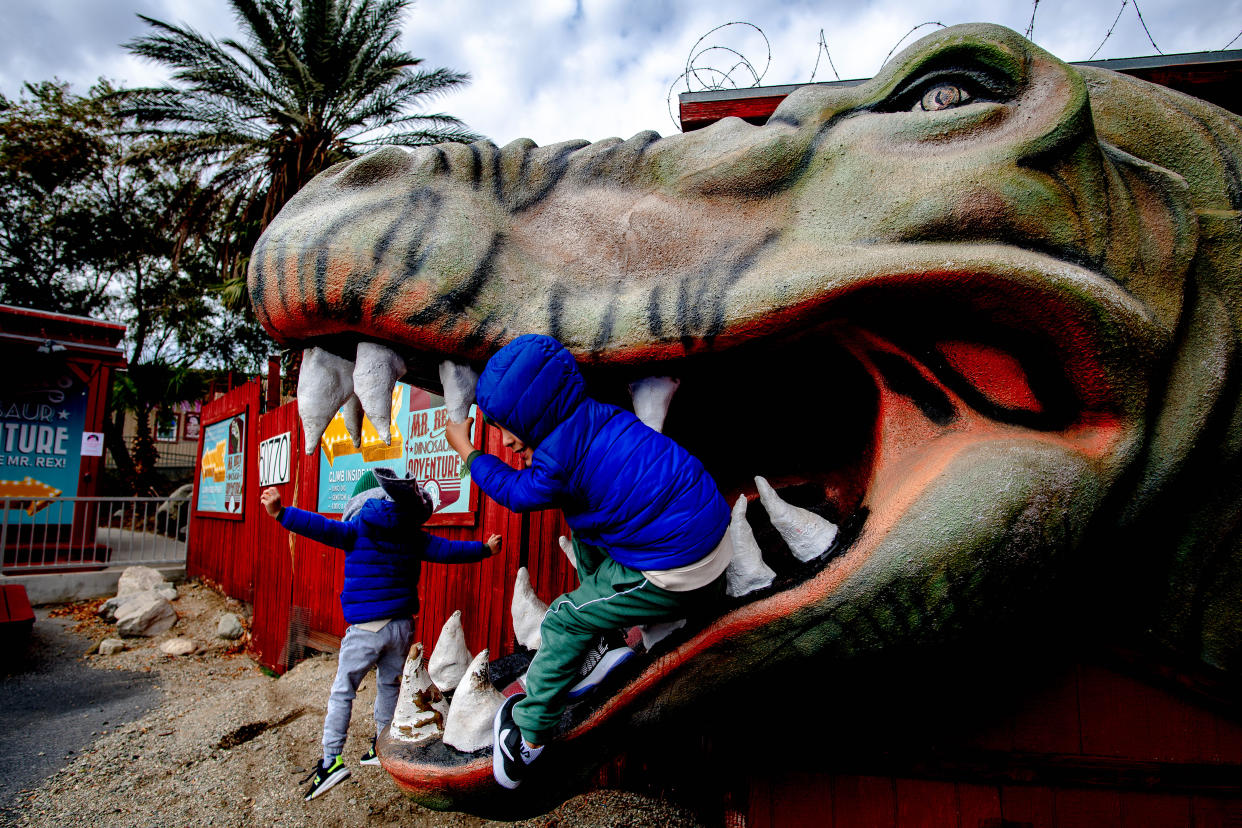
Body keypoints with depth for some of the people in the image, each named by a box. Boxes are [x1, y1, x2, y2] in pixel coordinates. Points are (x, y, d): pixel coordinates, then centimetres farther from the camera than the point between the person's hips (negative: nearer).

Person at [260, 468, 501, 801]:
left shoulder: (356, 530, -5)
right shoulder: (413, 537, 5)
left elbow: (322, 527, -19)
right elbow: (449, 550, 9)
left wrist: (281, 513, -20)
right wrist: (485, 549, 21)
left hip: (365, 627, -4)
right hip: (402, 626, 4)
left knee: (342, 692, 7)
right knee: (389, 684, 21)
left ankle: (332, 759, 4)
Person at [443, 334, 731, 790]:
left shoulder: (558, 458, -22)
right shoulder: (599, 415, 2)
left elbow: (516, 493, 2)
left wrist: (466, 450, 12)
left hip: (677, 581, -8)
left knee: (563, 623, 6)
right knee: (581, 525, 25)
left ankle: (528, 740, 22)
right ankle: (605, 615, 39)